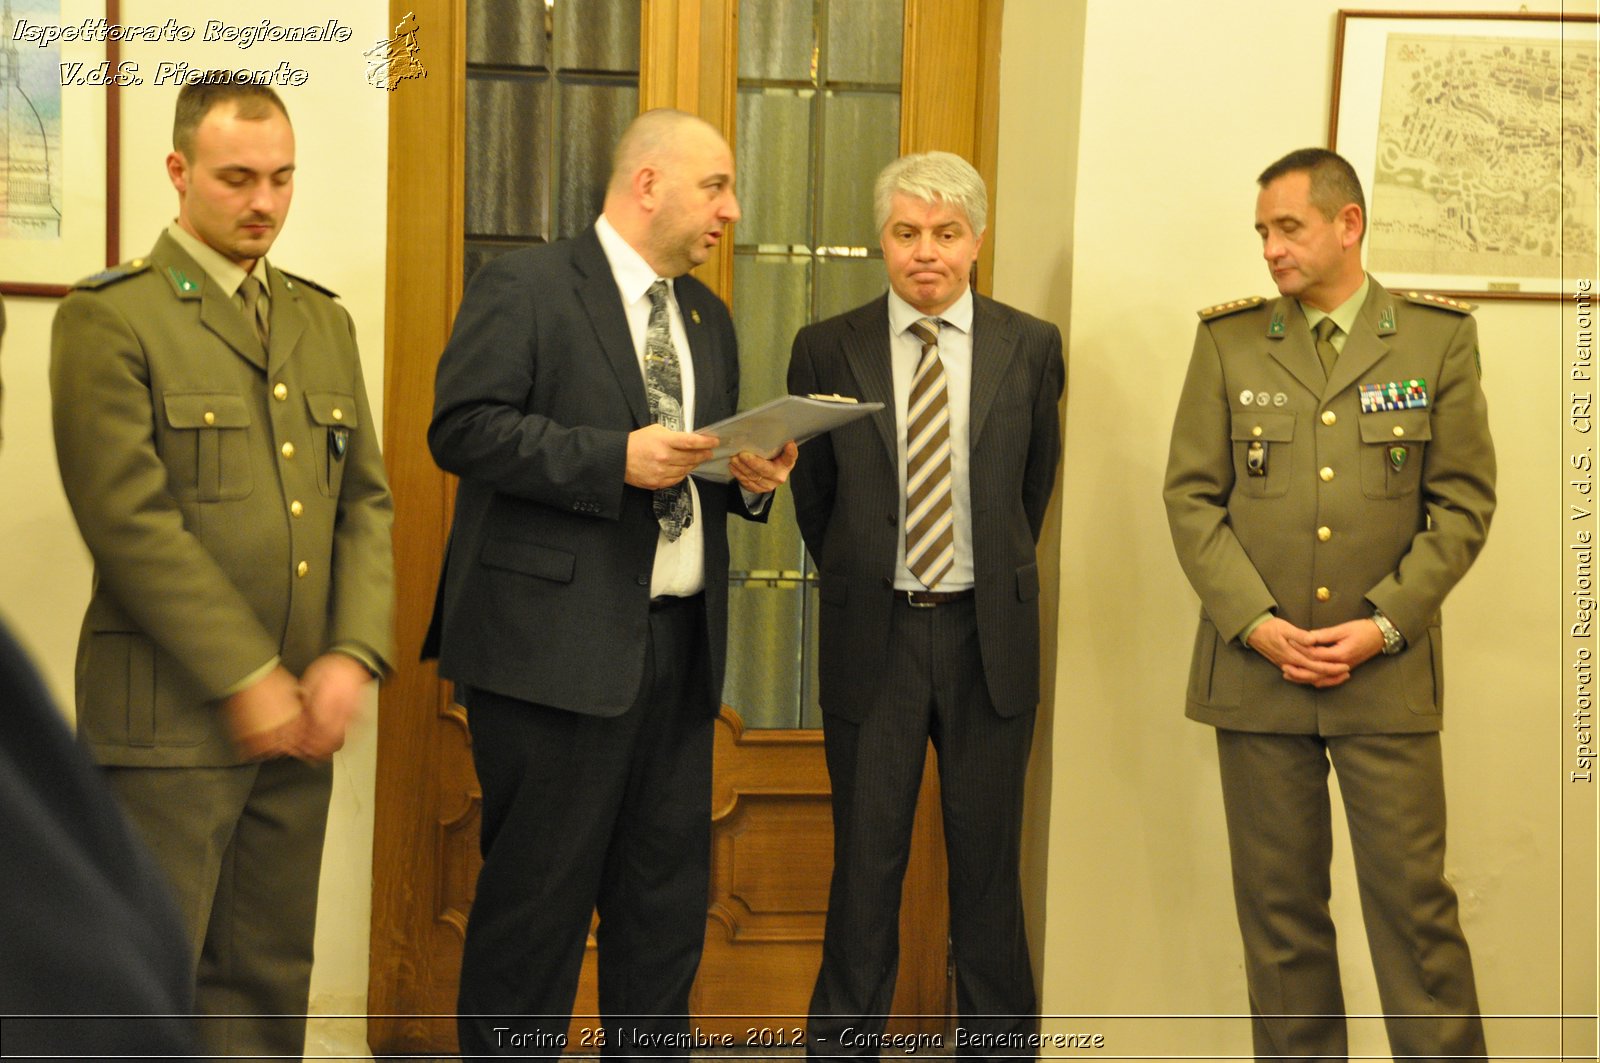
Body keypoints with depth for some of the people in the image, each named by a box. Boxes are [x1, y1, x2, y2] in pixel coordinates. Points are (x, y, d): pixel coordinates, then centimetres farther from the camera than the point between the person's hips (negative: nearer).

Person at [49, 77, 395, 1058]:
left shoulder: (324, 322, 15)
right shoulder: (109, 318, -6)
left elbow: (366, 501, 12)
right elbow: (131, 519, -13)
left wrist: (353, 656, -3)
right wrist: (247, 678, -14)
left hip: (297, 718, 6)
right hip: (169, 718, -6)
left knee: (270, 981, 12)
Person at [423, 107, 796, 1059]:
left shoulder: (709, 317, 19)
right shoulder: (524, 287, -5)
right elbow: (462, 428, -14)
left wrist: (751, 476, 2)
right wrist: (616, 459, -21)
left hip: (679, 644, 7)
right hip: (560, 646, -7)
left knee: (669, 897, 11)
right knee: (540, 898, 0)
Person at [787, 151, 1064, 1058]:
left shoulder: (1031, 347, 2)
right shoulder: (828, 350, 0)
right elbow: (814, 497, 10)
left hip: (988, 635, 1)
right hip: (873, 637, 0)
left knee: (988, 858, 8)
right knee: (866, 858, 6)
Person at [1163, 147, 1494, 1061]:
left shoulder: (1437, 337, 3)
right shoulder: (1229, 340, 6)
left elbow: (1464, 502, 1)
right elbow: (1193, 496, 3)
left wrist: (1382, 624, -8)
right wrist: (1257, 623, -8)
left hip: (1386, 674, -1)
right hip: (1256, 670, 1)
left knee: (1414, 901, -1)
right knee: (1280, 906, 6)